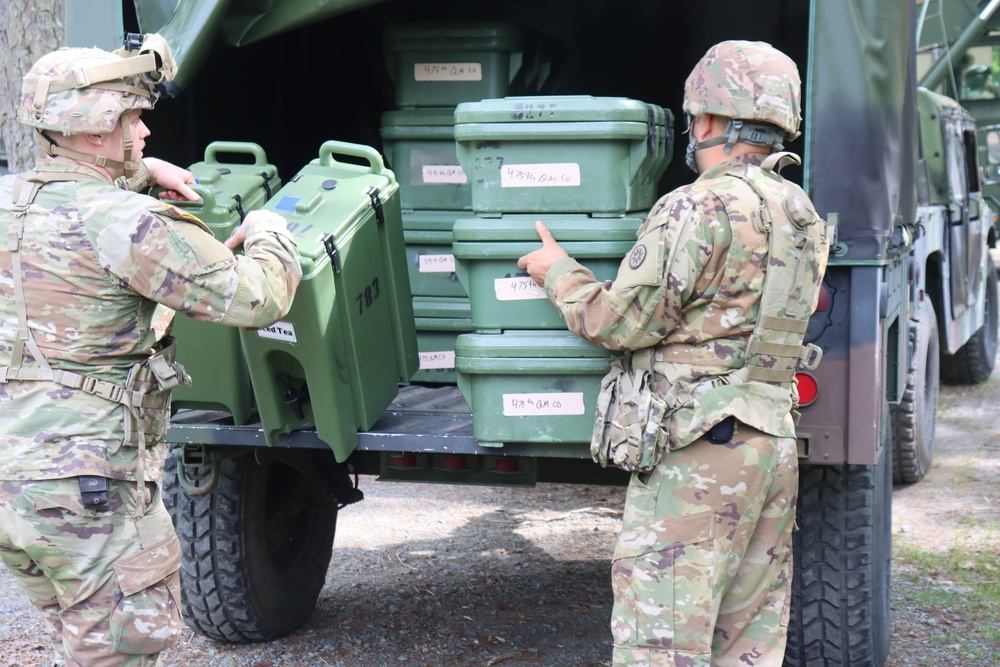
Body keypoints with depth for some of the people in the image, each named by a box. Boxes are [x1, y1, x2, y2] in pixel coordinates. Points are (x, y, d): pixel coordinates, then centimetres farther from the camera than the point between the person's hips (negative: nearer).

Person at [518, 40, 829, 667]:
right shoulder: (804, 216, 13)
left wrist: (559, 273, 5)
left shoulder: (700, 209, -14)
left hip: (695, 448, -9)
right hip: (775, 443, 9)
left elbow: (622, 322, -13)